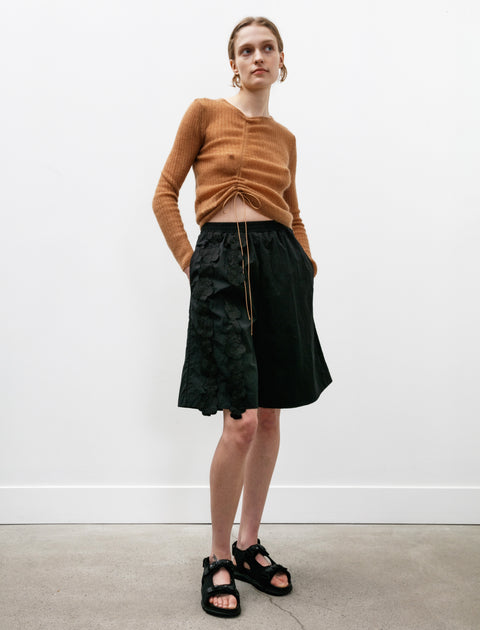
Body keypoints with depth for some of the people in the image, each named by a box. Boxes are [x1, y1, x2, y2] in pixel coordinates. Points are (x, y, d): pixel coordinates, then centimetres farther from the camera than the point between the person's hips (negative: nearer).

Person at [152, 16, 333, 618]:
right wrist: (190, 262, -4)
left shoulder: (285, 138, 17)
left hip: (280, 263, 5)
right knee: (241, 422, -11)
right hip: (224, 260, -5)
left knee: (270, 416, 8)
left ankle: (249, 544, 24)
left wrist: (308, 262, 9)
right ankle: (218, 560, 9)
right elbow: (165, 195, 3)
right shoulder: (205, 112, 5)